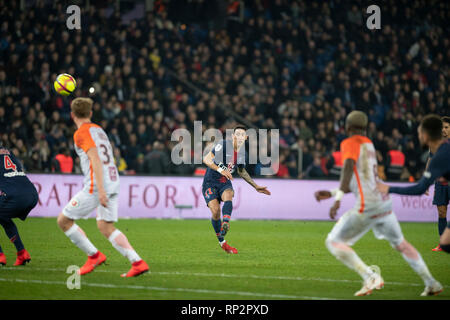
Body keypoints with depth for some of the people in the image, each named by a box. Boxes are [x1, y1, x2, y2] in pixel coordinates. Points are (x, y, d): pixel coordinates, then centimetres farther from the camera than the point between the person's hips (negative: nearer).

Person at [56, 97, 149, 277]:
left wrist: (100, 190, -24)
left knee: (63, 220, 3)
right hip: (113, 183, 8)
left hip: (96, 186, -8)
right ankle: (137, 262, -3)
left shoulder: (81, 133, -6)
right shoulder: (99, 130, 19)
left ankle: (93, 255, 2)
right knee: (106, 227, 12)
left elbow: (96, 160, -18)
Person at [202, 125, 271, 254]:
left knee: (228, 196, -31)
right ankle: (222, 243, -2)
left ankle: (225, 224, -52)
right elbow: (206, 159, -17)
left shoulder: (242, 153, 4)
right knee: (215, 211, -18)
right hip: (210, 182, -4)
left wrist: (256, 187, 22)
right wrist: (220, 169, -32)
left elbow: (241, 171, 22)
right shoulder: (223, 145, -14)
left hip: (225, 182, 4)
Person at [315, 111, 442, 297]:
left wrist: (338, 199, -31)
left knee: (334, 242, -2)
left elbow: (348, 168, -22)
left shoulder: (350, 143, -2)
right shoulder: (369, 145, 22)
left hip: (367, 205, -8)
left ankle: (370, 277, -18)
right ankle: (431, 283, 24)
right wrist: (331, 193, 29)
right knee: (399, 243, 24)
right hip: (385, 201, 8)